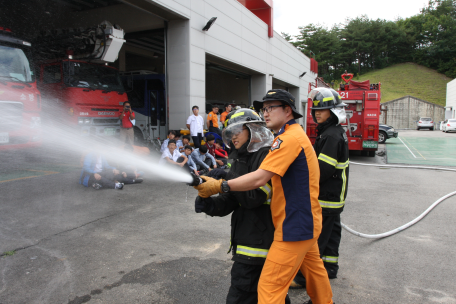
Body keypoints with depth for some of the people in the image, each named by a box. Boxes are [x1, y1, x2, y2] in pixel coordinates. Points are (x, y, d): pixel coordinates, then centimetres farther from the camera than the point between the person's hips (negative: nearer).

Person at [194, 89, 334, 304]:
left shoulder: (289, 138, -19)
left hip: (295, 226, -10)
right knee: (313, 268, 29)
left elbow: (259, 178, -27)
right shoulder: (295, 135, 13)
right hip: (306, 221, 11)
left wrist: (220, 186, -23)